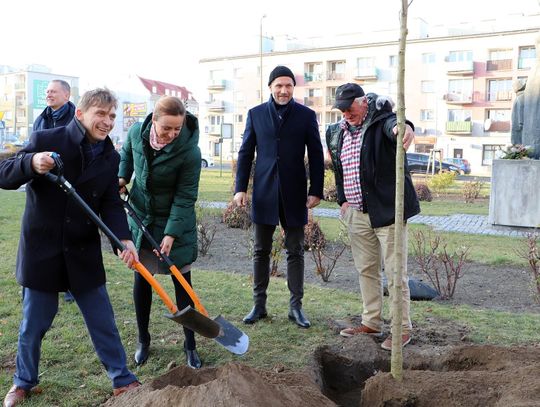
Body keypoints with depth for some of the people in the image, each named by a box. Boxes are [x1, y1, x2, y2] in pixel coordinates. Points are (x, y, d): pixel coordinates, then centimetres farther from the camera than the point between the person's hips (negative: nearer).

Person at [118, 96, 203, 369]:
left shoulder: (189, 151, -25)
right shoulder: (137, 132, -12)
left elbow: (185, 197, -20)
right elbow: (126, 153, 13)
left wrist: (171, 233, -24)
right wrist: (122, 178, -3)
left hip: (175, 223, -3)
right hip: (140, 216, 4)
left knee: (182, 282, 2)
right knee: (141, 279, 10)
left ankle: (190, 345, 16)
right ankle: (143, 340, 28)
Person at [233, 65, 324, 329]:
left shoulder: (306, 115, 2)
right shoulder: (256, 114, 6)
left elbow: (316, 156, 3)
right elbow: (245, 153, 6)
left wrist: (316, 190, -3)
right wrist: (240, 188, -1)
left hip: (294, 193, -1)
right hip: (264, 192, 1)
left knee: (295, 251, 5)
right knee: (261, 251, 8)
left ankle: (296, 306, 15)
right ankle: (259, 305, 19)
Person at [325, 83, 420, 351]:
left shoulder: (380, 121, -8)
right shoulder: (337, 132, 11)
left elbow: (392, 123, -34)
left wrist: (402, 127, -57)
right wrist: (343, 199, 15)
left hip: (385, 210, -7)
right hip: (356, 213, 7)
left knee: (395, 272, -1)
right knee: (366, 270, 15)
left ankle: (403, 329, 12)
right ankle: (371, 323, 28)